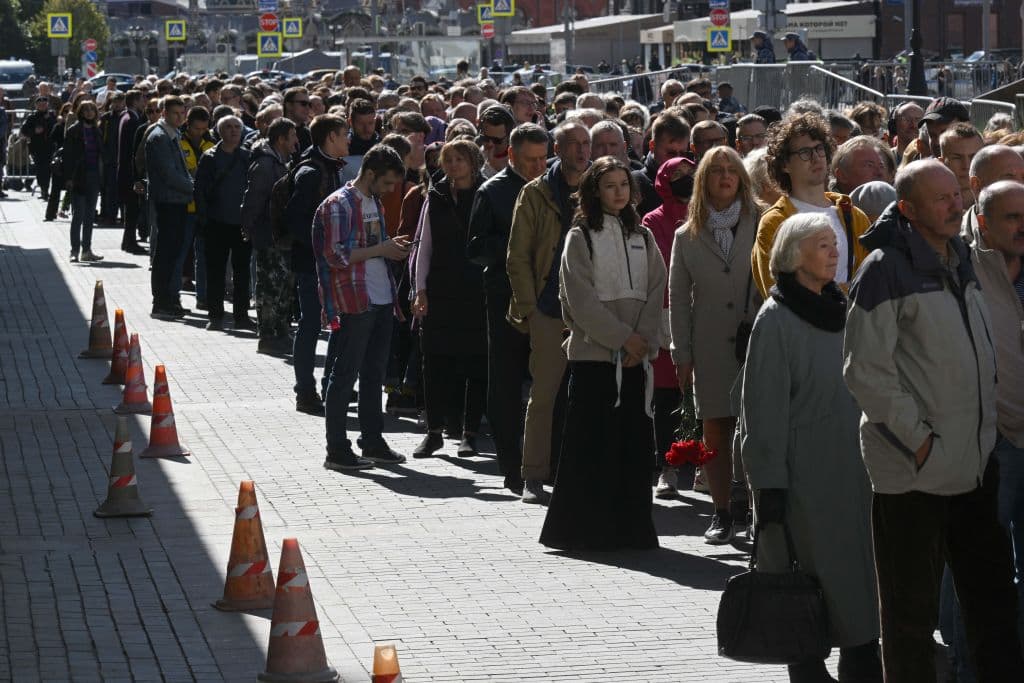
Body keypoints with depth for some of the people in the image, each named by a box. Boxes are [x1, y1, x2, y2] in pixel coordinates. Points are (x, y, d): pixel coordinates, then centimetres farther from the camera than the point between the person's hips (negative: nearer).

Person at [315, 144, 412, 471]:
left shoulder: (375, 202, 16)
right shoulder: (340, 204, -12)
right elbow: (336, 255, -19)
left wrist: (392, 248, 7)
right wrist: (380, 250, -17)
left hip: (381, 299, 9)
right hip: (354, 302, -9)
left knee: (374, 372, 13)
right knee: (346, 374, -4)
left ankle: (373, 441, 21)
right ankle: (337, 450, 0)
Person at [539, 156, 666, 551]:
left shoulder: (642, 237, 14)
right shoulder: (581, 237, 0)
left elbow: (655, 293, 9)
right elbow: (581, 299, -7)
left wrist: (646, 342, -5)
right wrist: (624, 337, -12)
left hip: (636, 356, 4)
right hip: (594, 352, -4)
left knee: (635, 441, 4)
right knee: (592, 442, -4)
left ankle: (631, 528, 10)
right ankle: (587, 528, 1)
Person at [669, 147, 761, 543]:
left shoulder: (759, 226, 5)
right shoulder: (687, 236, 11)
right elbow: (678, 299, 11)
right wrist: (682, 354, 6)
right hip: (710, 347, 2)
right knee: (715, 433, 2)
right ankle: (722, 514, 11)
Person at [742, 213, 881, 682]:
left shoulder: (841, 310, 12)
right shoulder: (776, 319, -9)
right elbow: (764, 408, -12)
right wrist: (769, 484, -15)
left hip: (853, 467, 6)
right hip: (806, 472, -6)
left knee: (860, 572, 4)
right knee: (812, 572, -3)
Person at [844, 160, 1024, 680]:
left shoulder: (960, 263, 12)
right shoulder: (886, 271, -13)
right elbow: (865, 372, -16)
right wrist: (919, 439, -16)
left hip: (974, 463, 8)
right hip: (913, 471, -8)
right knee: (911, 613, 3)